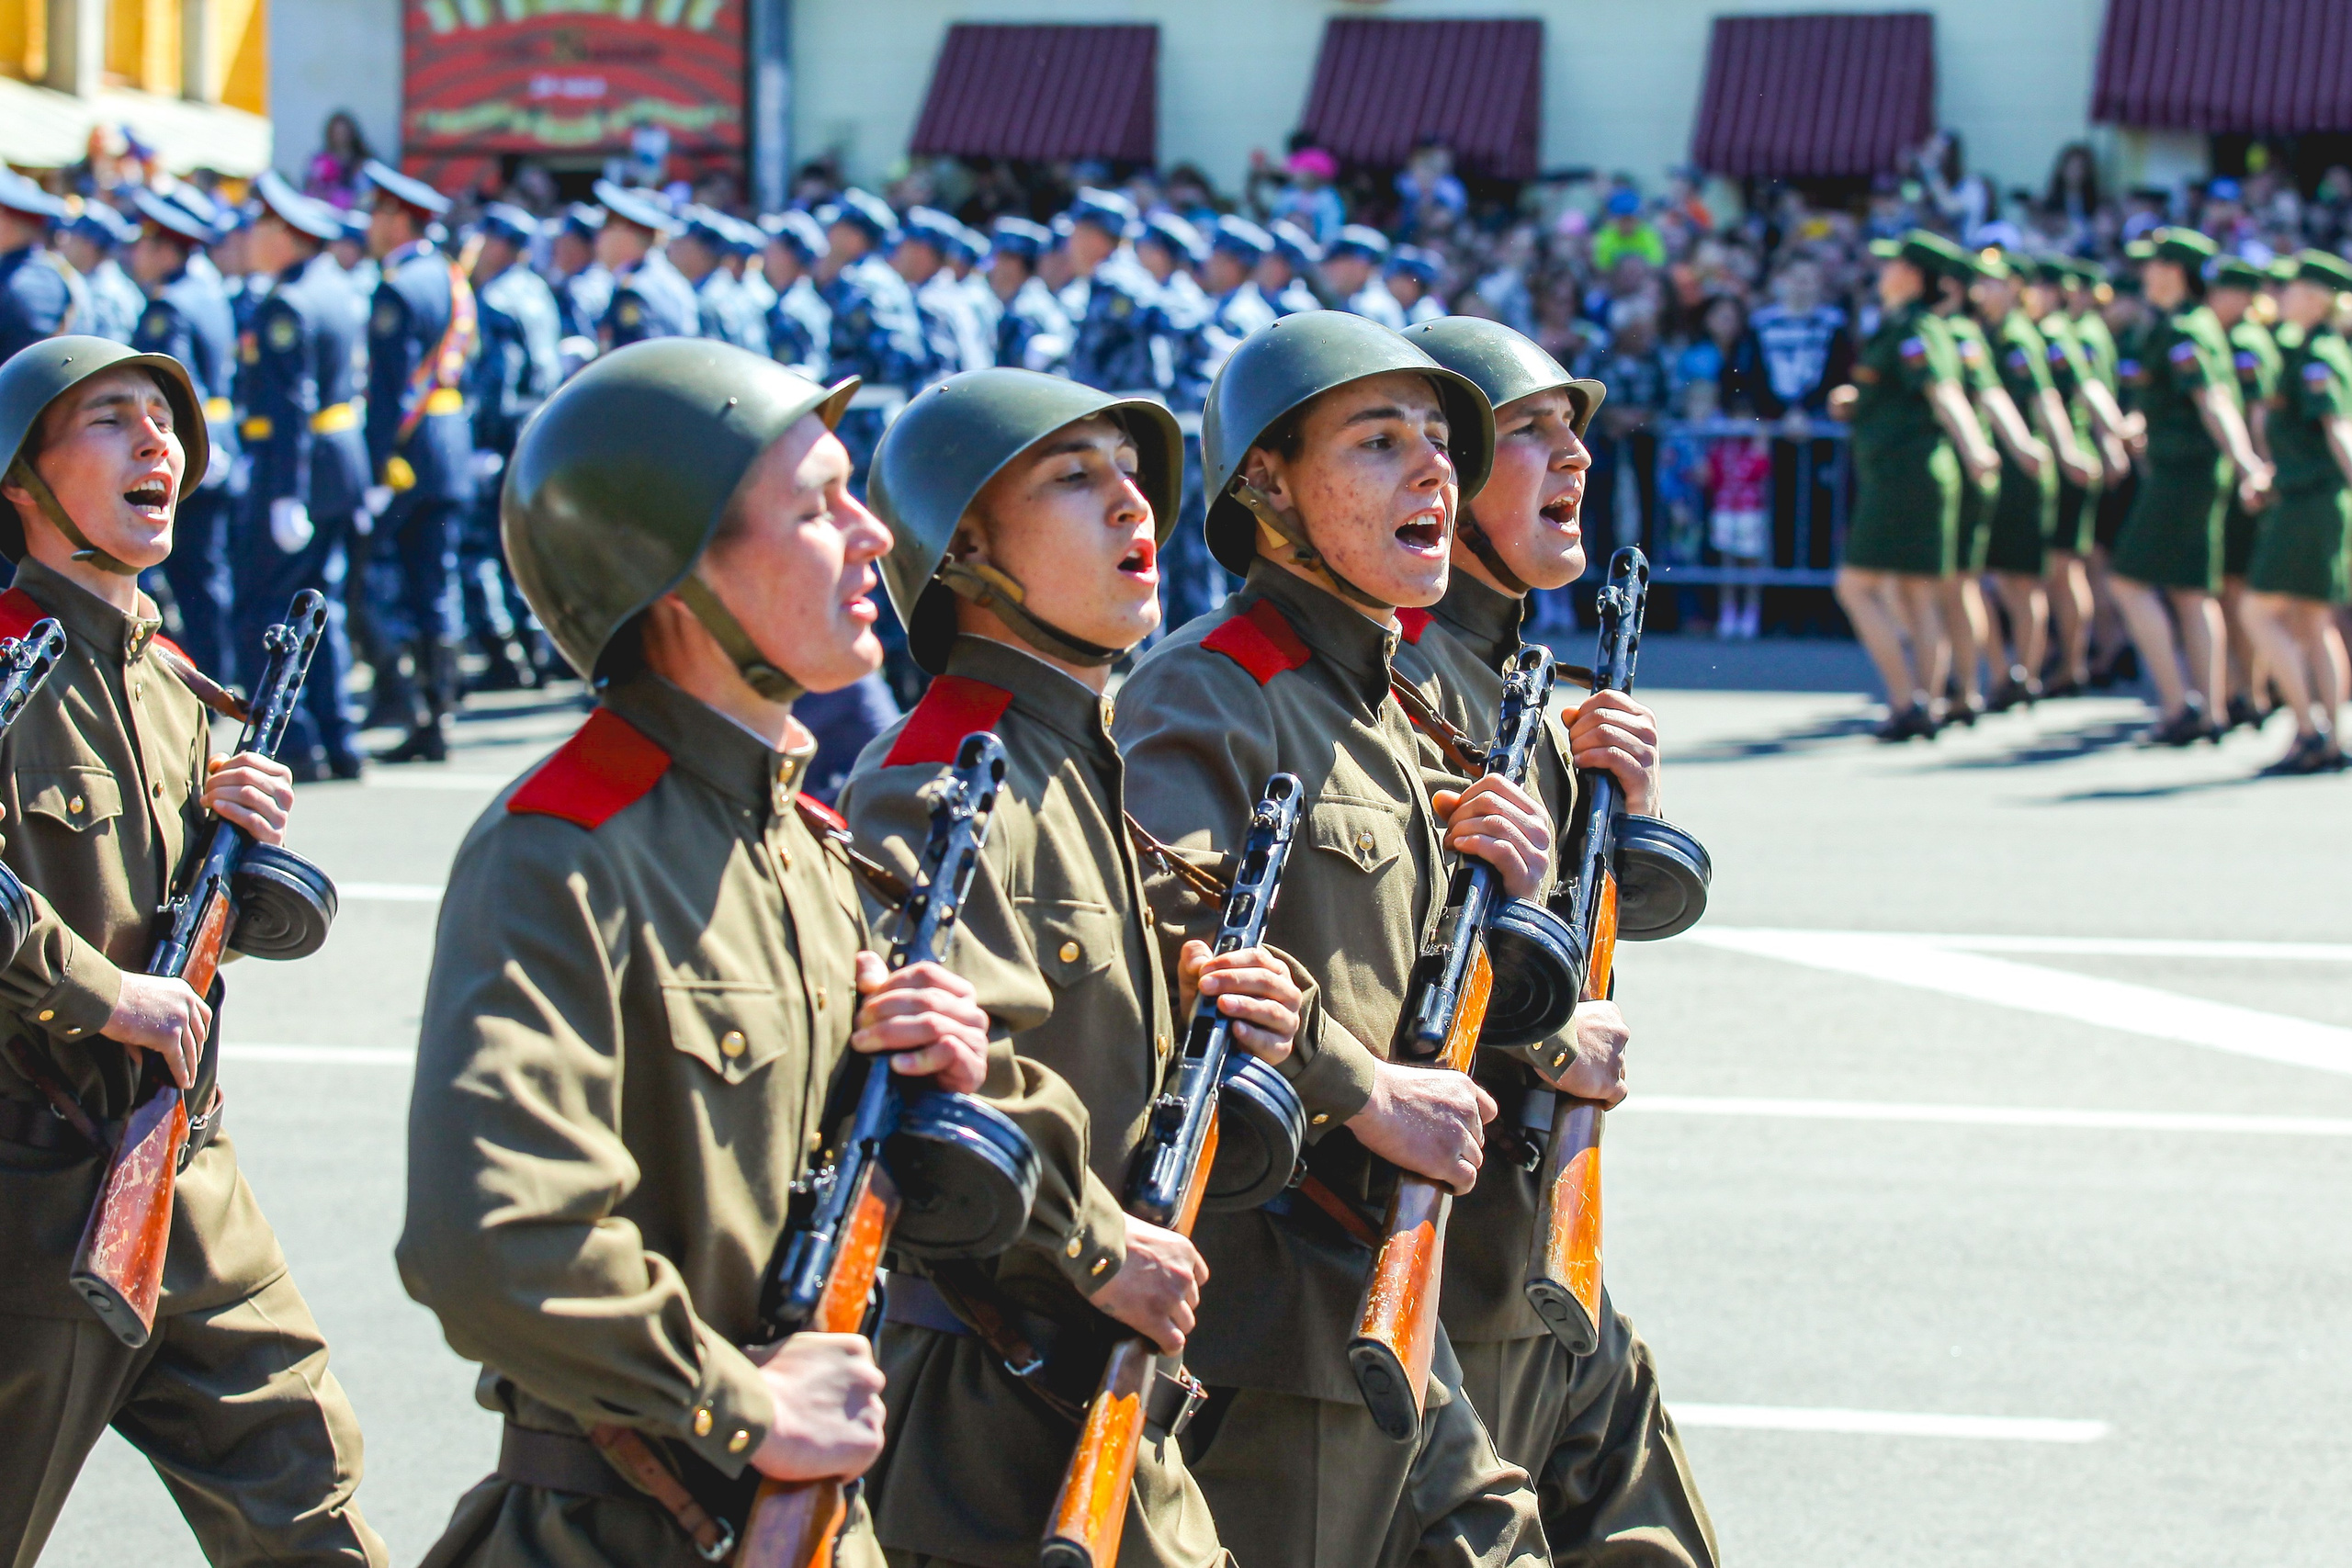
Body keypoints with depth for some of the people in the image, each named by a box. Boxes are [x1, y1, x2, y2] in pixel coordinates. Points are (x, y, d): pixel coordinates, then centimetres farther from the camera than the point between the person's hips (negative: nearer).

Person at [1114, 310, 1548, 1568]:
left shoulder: (1373, 705, 18)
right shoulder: (1211, 691, -12)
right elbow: (1153, 930, -30)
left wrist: (1487, 883, 3)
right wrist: (1364, 1092, -24)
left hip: (1384, 1304, 10)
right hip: (1268, 1303, -10)